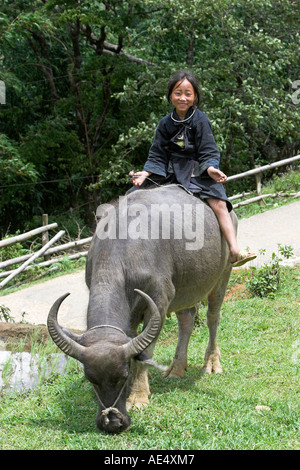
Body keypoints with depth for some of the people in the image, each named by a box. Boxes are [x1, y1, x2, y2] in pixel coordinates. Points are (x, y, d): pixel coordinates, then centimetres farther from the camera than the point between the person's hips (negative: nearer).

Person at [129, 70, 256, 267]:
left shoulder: (200, 120, -5)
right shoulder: (165, 123, 5)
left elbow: (208, 152, -8)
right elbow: (157, 156, 7)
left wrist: (211, 169, -28)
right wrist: (144, 173, -8)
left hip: (197, 172, -4)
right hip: (170, 173, 4)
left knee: (218, 202, -27)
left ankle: (234, 251, -33)